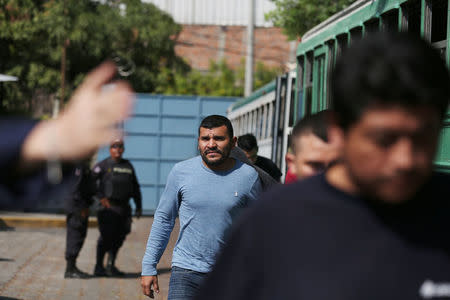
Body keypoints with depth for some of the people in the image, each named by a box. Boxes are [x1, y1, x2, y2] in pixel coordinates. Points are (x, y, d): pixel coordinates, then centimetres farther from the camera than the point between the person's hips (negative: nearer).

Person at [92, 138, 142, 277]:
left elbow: (135, 187, 20)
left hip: (124, 207, 5)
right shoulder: (103, 165, -2)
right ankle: (99, 267, 4)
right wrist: (100, 197, -20)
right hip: (108, 207, -5)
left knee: (119, 238, 7)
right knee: (106, 237, -6)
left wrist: (138, 206, 15)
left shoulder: (128, 166, 15)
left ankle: (111, 266, 19)